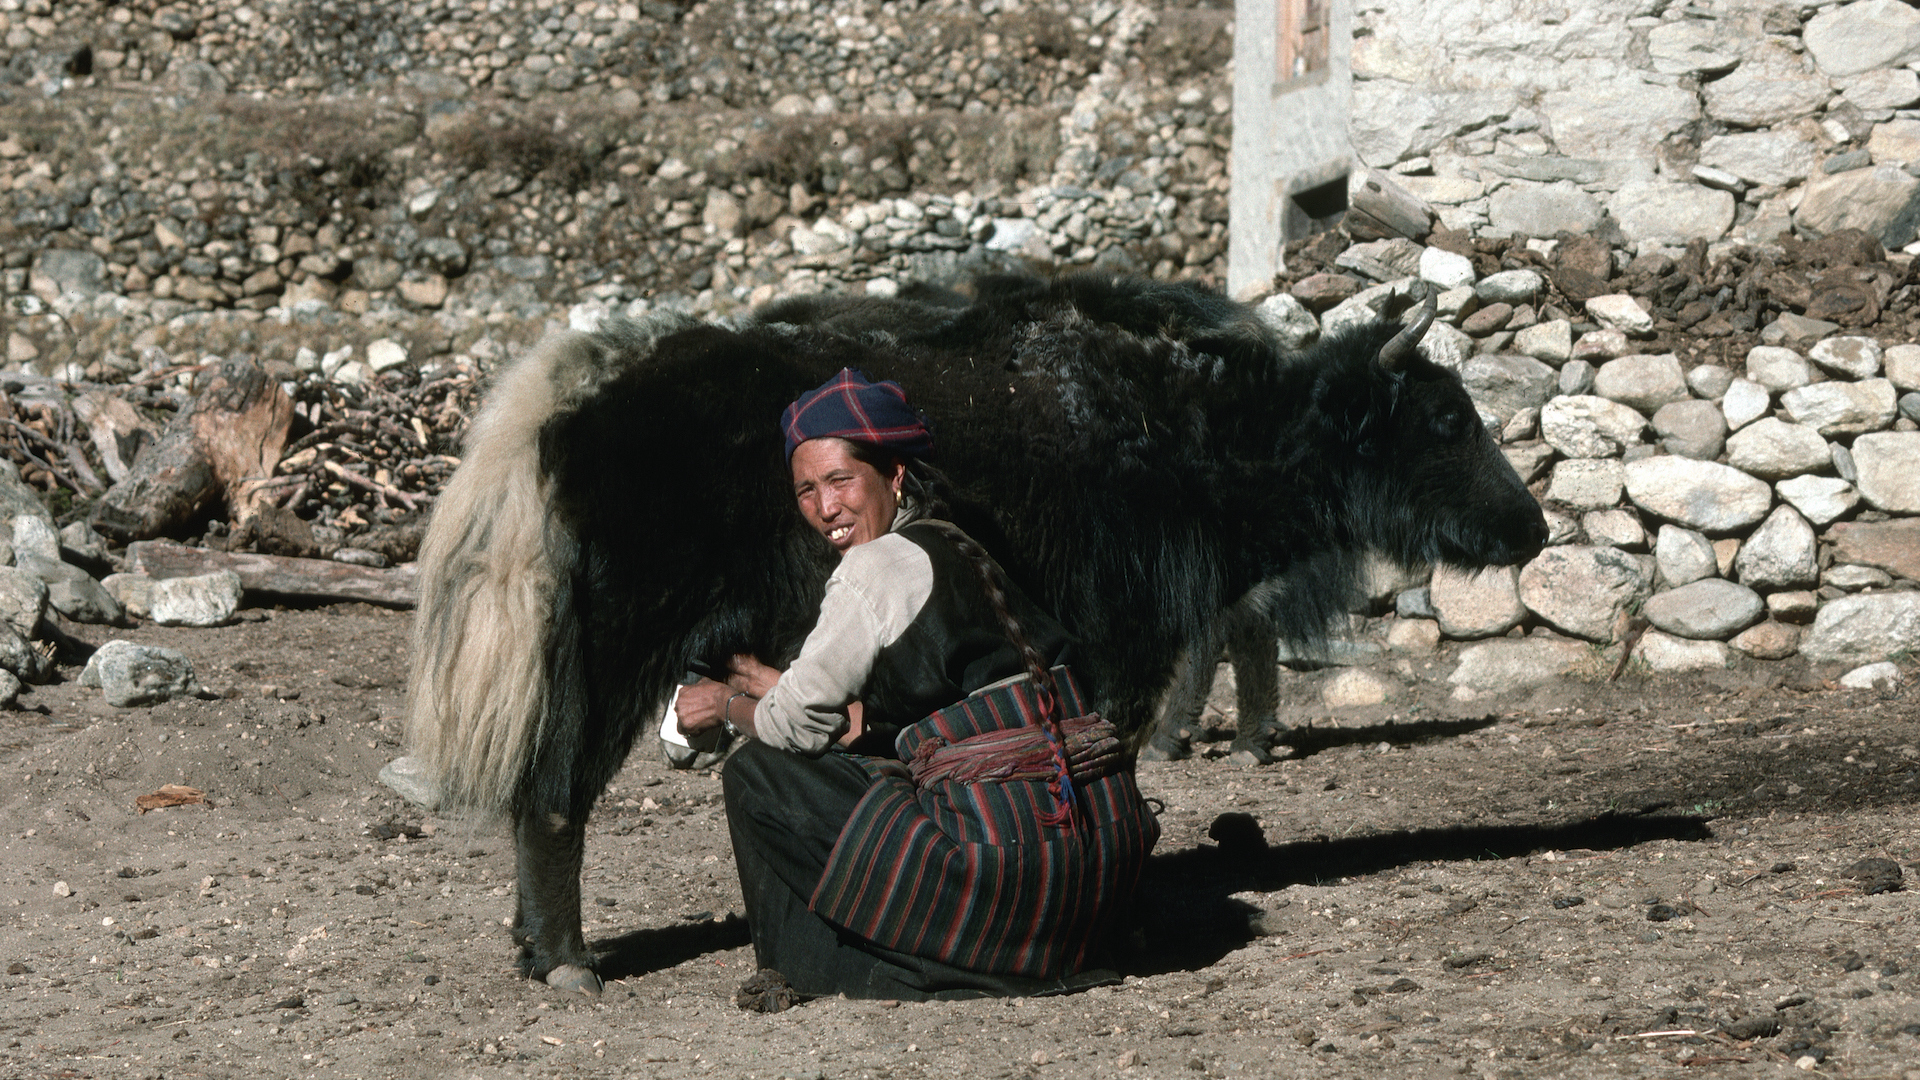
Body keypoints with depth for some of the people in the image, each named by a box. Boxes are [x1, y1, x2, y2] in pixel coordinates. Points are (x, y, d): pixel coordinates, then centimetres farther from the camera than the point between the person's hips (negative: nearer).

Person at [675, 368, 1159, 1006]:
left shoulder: (878, 566, -7)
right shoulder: (954, 550, 19)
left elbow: (799, 723, 2)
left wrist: (725, 705, 22)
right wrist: (770, 685, 38)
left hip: (1007, 851, -9)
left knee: (757, 775, 4)